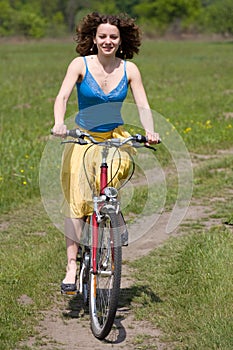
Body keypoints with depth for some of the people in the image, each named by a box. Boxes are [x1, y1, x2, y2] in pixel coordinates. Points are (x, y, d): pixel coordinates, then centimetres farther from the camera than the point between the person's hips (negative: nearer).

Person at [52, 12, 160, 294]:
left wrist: (149, 131, -28)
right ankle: (72, 267, -9)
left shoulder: (129, 69, -3)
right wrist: (59, 123, -38)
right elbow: (62, 96, -19)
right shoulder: (80, 65, -8)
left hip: (115, 136, 2)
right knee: (76, 203, -12)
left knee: (123, 165, -30)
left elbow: (143, 105, -8)